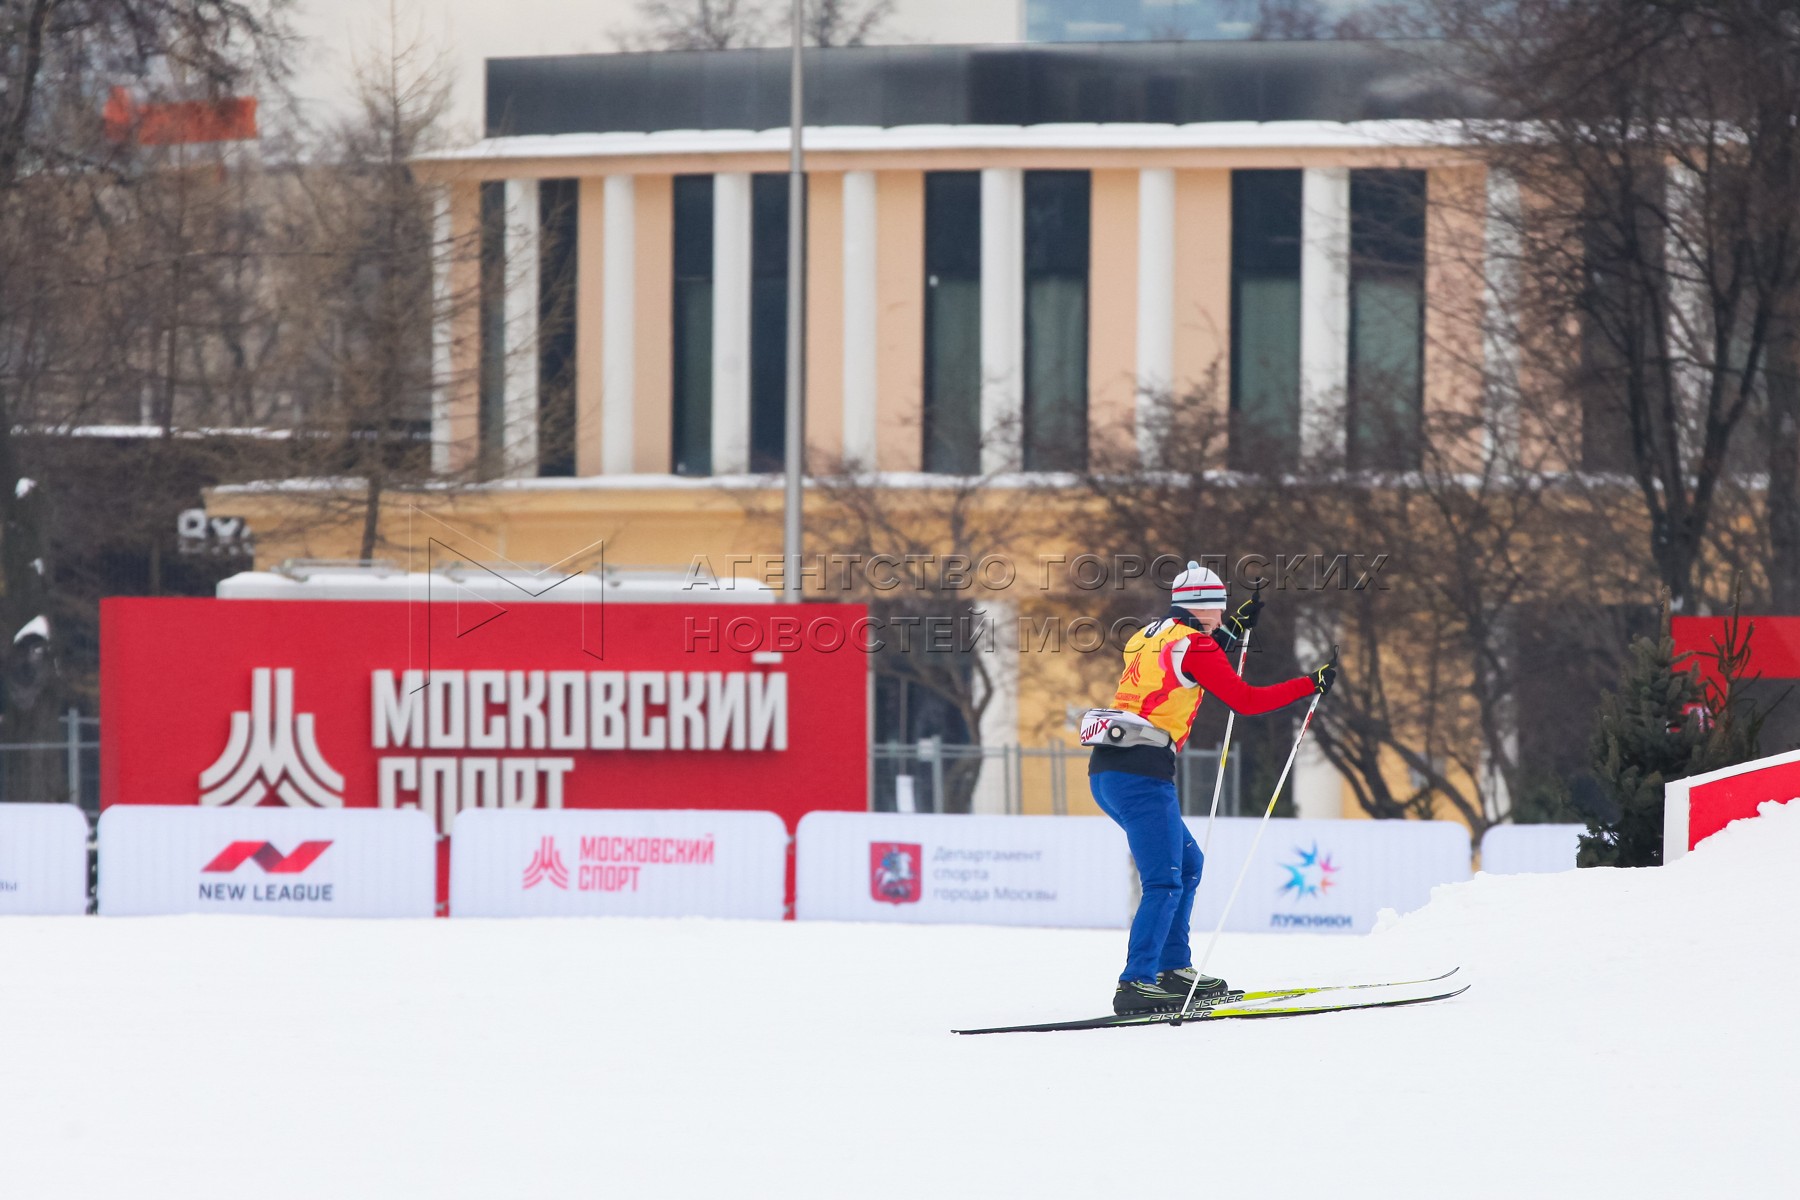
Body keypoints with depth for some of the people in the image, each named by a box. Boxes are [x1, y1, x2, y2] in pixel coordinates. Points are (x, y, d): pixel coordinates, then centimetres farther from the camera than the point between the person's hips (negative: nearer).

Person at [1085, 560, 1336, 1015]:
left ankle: (1173, 969, 21)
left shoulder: (1148, 637, 19)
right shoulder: (1194, 645, -5)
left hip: (1106, 773, 9)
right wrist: (1311, 684, 0)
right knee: (1164, 883, -11)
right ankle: (1135, 985, -21)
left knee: (1188, 864, 21)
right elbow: (1245, 701, -8)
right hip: (1142, 775, -9)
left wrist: (1232, 630, 37)